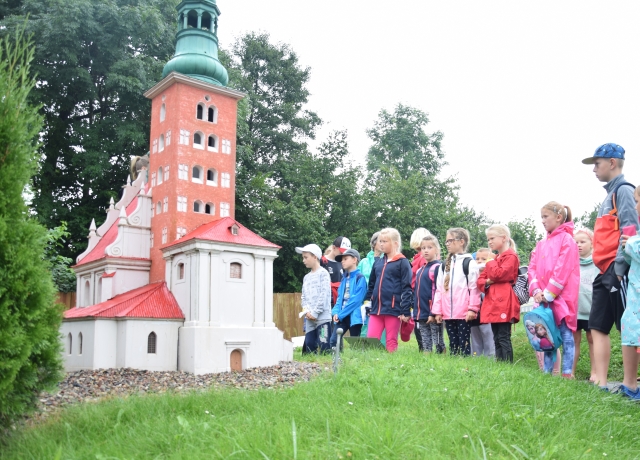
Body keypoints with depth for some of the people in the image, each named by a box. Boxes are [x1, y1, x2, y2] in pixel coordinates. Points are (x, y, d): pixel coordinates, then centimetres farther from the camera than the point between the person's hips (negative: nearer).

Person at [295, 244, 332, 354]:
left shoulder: (323, 273, 0)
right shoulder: (306, 277, 20)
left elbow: (324, 295, -9)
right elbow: (304, 297, 16)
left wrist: (315, 313, -12)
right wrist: (307, 311, -3)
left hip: (322, 318, -6)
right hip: (309, 320, 7)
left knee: (324, 347, -10)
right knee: (309, 347, 4)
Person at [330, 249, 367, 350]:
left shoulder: (360, 278, -8)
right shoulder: (344, 278, 16)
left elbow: (356, 299, -15)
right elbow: (340, 297, 14)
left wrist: (341, 314, -15)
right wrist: (336, 312, -4)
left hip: (354, 316, -7)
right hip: (342, 316, 7)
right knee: (333, 340, -3)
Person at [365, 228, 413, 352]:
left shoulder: (402, 262, -3)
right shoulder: (378, 262, 15)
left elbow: (407, 288, -7)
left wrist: (405, 311, -12)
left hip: (393, 309, -5)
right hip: (376, 309, 5)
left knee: (391, 342, 4)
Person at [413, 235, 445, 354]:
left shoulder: (438, 267, -8)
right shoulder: (419, 270, 15)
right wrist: (415, 312, 14)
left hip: (433, 314, -7)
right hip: (421, 314, 7)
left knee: (438, 343, 0)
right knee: (425, 344, 11)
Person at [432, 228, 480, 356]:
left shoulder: (469, 263, -2)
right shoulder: (445, 265, 16)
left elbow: (474, 288, -8)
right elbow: (439, 289, 13)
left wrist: (472, 309, -13)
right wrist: (438, 311, 8)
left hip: (464, 313, -6)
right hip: (448, 313, 6)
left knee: (464, 343, -3)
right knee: (452, 344, 11)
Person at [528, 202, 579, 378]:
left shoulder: (566, 240, -4)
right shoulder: (541, 244, 17)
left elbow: (563, 269, -12)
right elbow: (533, 268, 10)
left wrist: (549, 294, -15)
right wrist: (536, 291, -6)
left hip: (561, 297, -7)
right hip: (543, 298, 7)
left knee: (566, 335, -3)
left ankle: (567, 374, 0)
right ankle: (547, 373, 15)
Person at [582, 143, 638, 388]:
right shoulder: (611, 194, 21)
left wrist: (619, 267, -20)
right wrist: (607, 270, 18)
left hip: (617, 271, -10)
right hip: (606, 272, 10)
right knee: (598, 327, 7)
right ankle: (600, 383, 10)